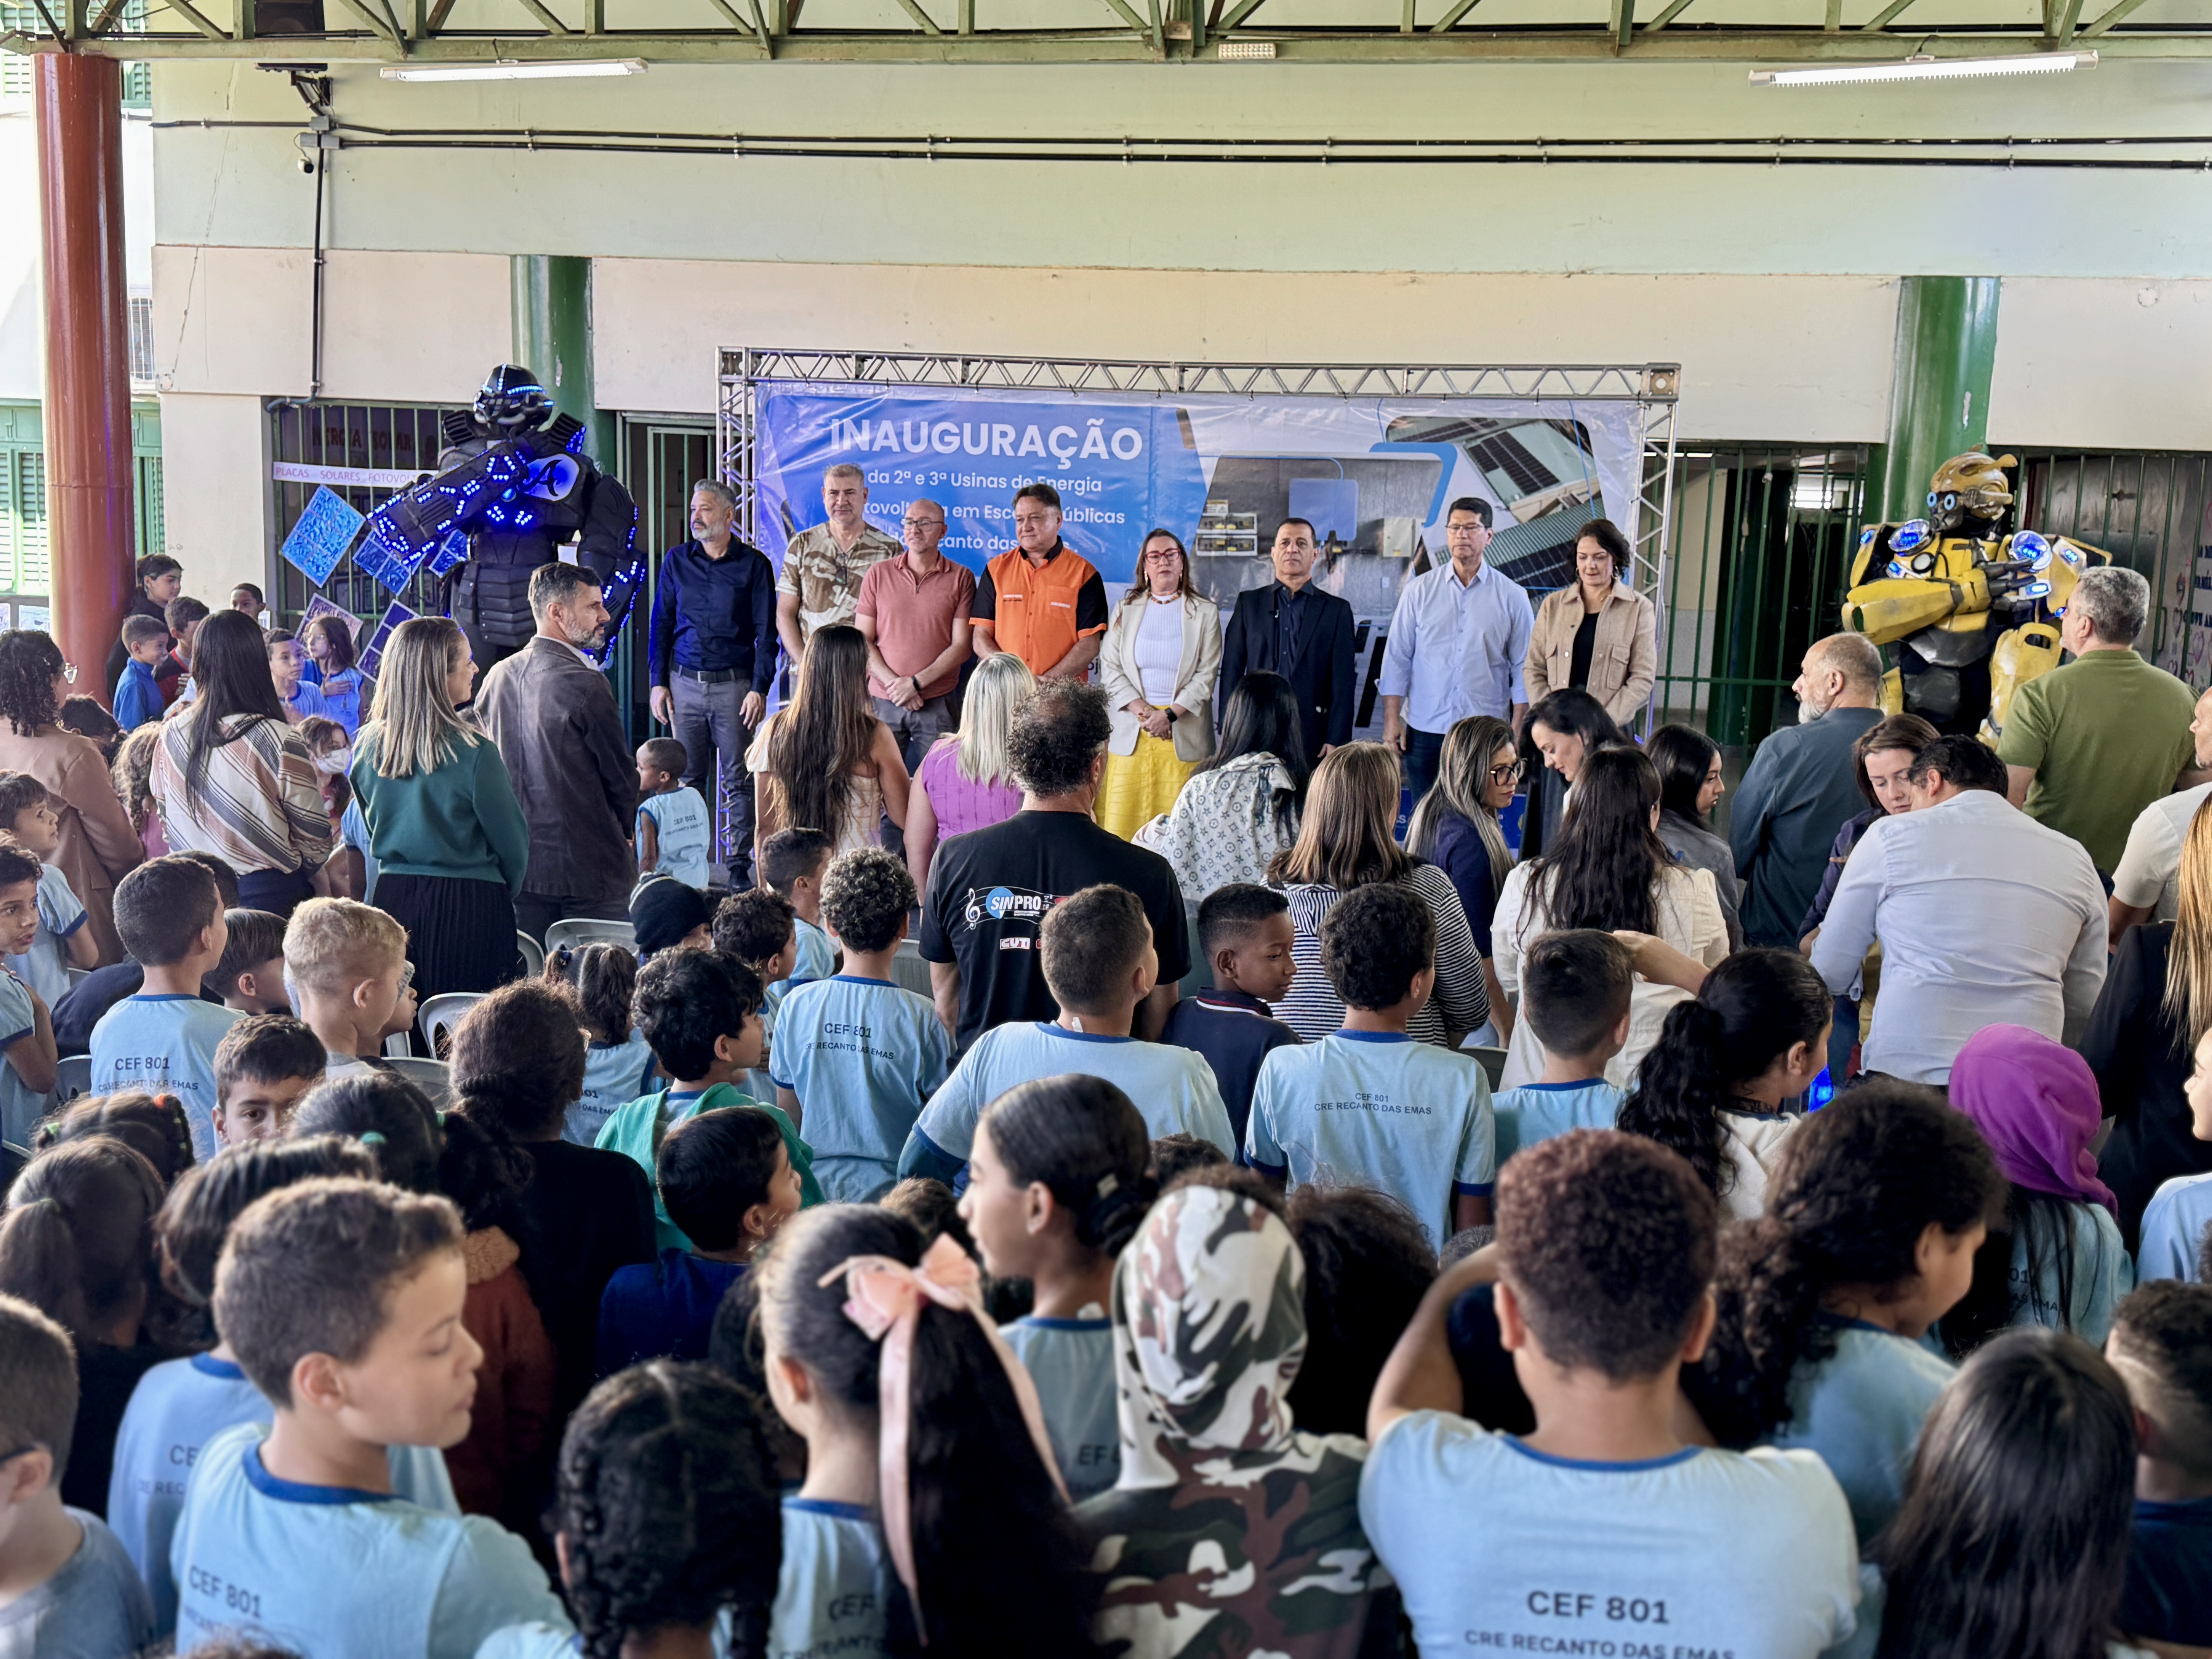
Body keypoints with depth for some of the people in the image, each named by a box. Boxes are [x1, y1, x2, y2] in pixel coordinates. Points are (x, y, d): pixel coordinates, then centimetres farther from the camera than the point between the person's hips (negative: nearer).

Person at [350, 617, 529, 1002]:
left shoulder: (368, 746, 1)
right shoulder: (473, 752, -16)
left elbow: (371, 831, 13)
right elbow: (512, 841, -7)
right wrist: (506, 892, 12)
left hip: (392, 897, 6)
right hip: (468, 904, -5)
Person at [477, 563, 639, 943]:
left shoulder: (497, 677, 5)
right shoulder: (585, 685, -17)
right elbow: (621, 777, -9)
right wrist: (621, 832, 11)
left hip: (518, 866, 7)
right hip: (587, 866, -7)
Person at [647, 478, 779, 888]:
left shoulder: (754, 565, 1)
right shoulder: (677, 561, 10)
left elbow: (766, 633, 1)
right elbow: (661, 624, 12)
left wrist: (759, 689, -7)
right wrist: (657, 682, 4)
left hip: (734, 684, -2)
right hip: (685, 684, 3)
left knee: (738, 781, 0)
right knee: (687, 777, 5)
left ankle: (740, 862, 7)